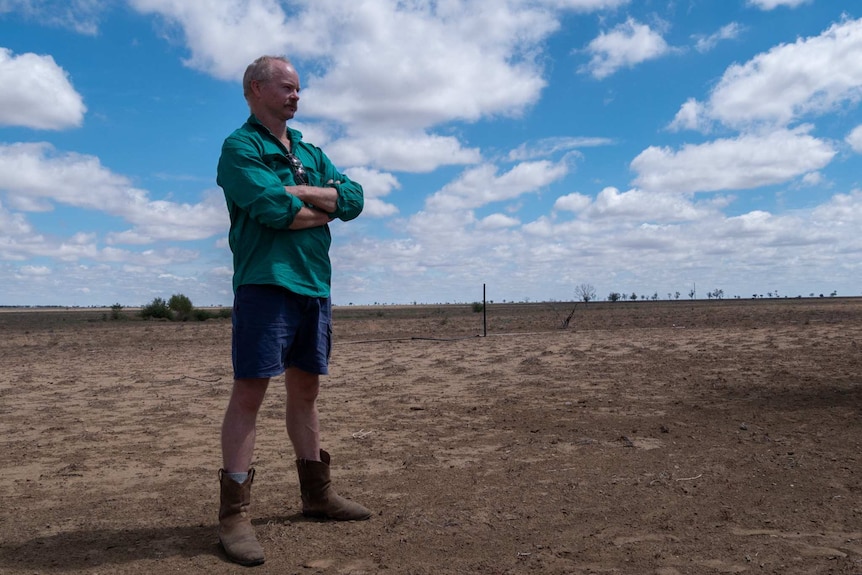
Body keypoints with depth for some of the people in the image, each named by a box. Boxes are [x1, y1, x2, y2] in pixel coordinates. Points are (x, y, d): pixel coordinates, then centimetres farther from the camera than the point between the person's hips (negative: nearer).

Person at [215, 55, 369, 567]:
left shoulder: (311, 153, 20)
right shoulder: (240, 147, -2)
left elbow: (355, 198, 7)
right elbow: (272, 208, -18)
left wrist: (301, 193, -9)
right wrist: (325, 207, -1)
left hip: (315, 286, 7)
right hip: (266, 283, -7)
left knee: (306, 390, 13)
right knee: (250, 391, -7)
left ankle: (317, 492, 24)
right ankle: (235, 513, -1)